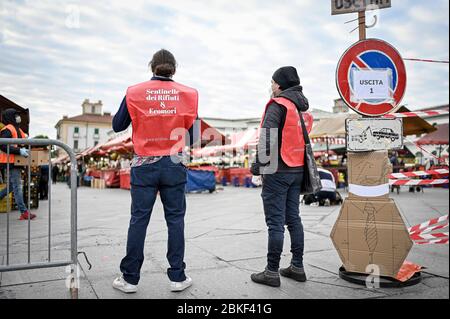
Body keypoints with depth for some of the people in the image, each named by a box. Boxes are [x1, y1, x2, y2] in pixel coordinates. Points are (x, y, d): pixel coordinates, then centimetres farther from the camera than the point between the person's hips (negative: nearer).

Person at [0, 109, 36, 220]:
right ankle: (24, 212, -5)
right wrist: (19, 151, -26)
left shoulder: (17, 129, 18)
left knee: (12, 186, 17)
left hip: (16, 162, 10)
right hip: (10, 162, -9)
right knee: (17, 187, -7)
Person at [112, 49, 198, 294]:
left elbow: (117, 126, 7)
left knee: (138, 220, 6)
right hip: (174, 165, 1)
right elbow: (193, 130, 6)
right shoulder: (188, 94, 1)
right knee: (175, 220, 7)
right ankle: (177, 277, 14)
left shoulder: (135, 93, -2)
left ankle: (130, 278, 15)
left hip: (144, 165, 0)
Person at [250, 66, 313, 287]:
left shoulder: (278, 105, -10)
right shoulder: (303, 108, 16)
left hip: (278, 172, -8)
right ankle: (297, 267, 21)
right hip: (297, 171, 8)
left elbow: (267, 138, -20)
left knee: (275, 222, -3)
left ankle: (272, 272, 4)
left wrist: (260, 165, -12)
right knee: (293, 218, 14)